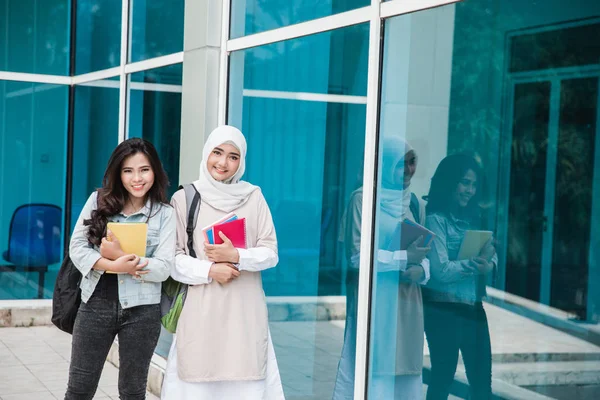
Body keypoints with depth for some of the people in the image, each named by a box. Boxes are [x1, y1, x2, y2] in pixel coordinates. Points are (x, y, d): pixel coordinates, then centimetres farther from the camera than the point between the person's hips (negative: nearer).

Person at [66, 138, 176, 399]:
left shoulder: (164, 213, -1)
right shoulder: (99, 201, 2)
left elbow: (164, 268, -9)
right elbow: (77, 247, -3)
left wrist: (122, 256, -19)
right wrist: (113, 266, -16)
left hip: (142, 310, -1)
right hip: (96, 304, 1)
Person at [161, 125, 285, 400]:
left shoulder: (253, 197, 7)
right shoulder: (184, 199, 4)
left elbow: (271, 252, 5)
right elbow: (171, 258, 2)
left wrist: (236, 256, -13)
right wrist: (209, 271, -13)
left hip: (245, 311, 1)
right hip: (200, 310, -1)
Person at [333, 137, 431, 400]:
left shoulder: (415, 204, 16)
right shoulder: (363, 198, -3)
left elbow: (424, 256, 13)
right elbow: (357, 255, -10)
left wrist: (421, 271, -9)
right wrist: (403, 258, -13)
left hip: (407, 305, 5)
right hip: (373, 303, -5)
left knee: (404, 374, 2)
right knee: (370, 375, -8)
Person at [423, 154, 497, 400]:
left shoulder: (471, 218, 11)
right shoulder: (436, 219, -9)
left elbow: (490, 254, 7)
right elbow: (441, 270, -17)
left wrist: (489, 265, -15)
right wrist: (477, 262, -15)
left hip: (474, 308, 7)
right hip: (443, 309, -7)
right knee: (442, 379, 3)